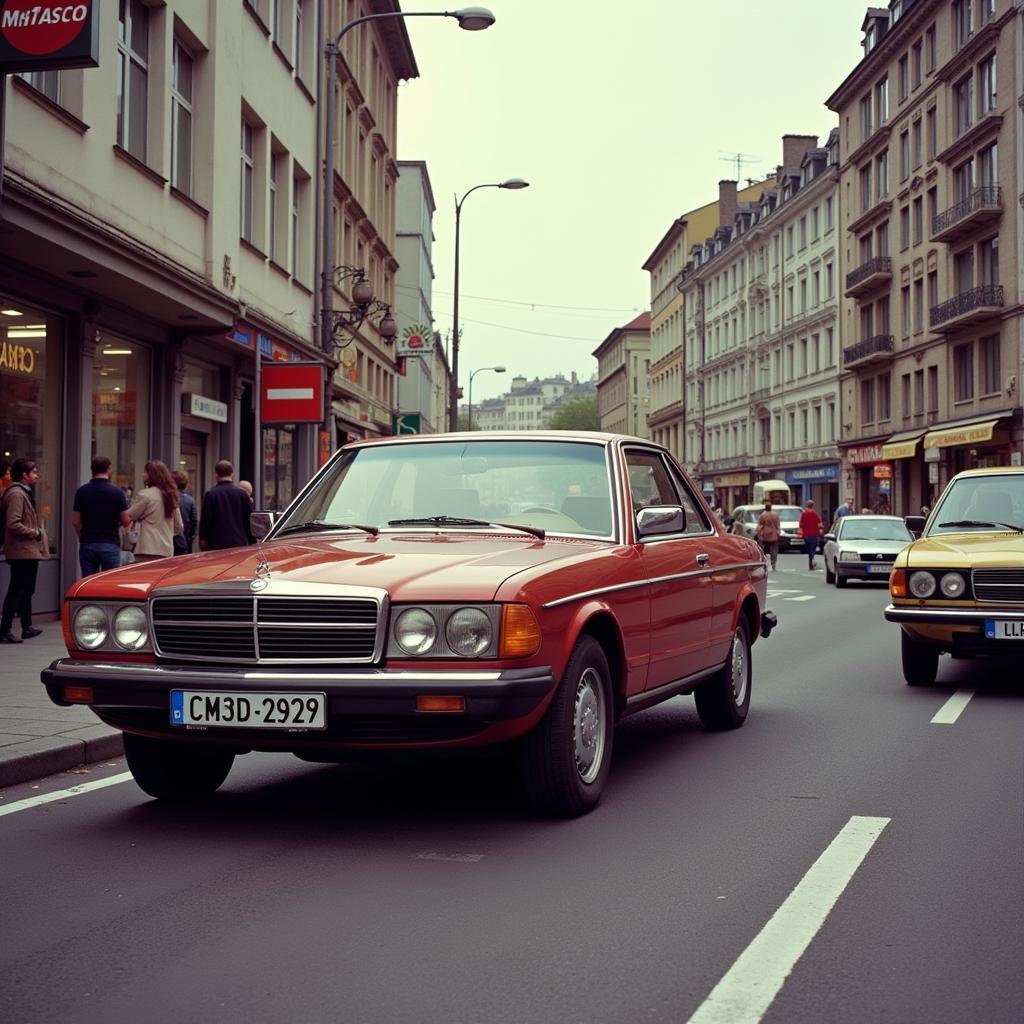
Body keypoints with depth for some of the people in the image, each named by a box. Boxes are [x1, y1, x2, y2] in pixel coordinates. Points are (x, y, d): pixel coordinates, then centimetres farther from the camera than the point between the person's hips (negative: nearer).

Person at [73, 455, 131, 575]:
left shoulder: (82, 491, 1)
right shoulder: (117, 492, -5)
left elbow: (75, 522, 4)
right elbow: (125, 521, -4)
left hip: (87, 544, 2)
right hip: (110, 545, -2)